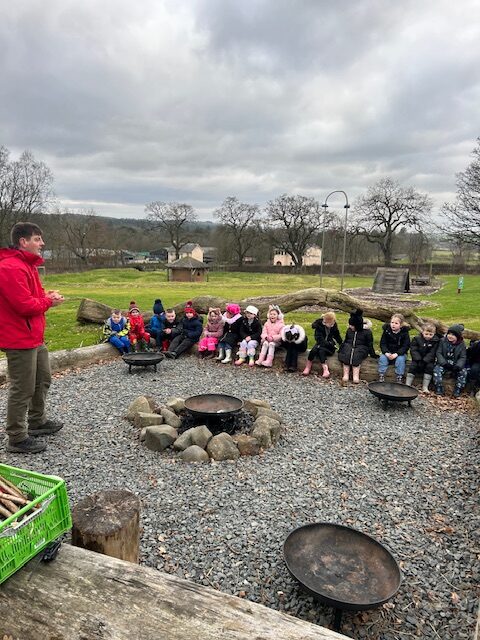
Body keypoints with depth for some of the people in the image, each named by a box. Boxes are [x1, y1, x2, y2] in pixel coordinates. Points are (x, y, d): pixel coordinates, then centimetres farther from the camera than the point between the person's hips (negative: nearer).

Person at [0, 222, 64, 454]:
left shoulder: (26, 264, 14)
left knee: (42, 379, 22)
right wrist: (48, 301, -9)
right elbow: (25, 305, -26)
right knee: (22, 389, -1)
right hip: (20, 340, -11)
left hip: (34, 337, 11)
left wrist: (46, 295, 1)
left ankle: (37, 422, 38)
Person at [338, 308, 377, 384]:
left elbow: (370, 344, 2)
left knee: (356, 355, -37)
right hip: (349, 346, 3)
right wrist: (340, 350, 14)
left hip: (361, 348, -3)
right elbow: (345, 340, 22)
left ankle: (355, 376, -46)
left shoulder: (367, 332, 1)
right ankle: (345, 375, -43)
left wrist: (373, 354, -3)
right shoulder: (349, 330, 15)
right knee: (346, 354, -33)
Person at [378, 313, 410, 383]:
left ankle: (399, 378, -23)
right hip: (388, 353, 2)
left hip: (400, 353, -2)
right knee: (382, 358, -25)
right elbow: (382, 344, -3)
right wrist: (386, 353, -22)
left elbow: (405, 346, -13)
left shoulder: (404, 333, -8)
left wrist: (396, 354, -27)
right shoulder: (386, 331, -3)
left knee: (400, 359, -31)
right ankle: (381, 376, -22)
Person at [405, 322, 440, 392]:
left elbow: (432, 353, -11)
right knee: (413, 365, -22)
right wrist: (419, 360, -21)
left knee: (430, 367, -25)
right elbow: (413, 350, -8)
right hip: (417, 359, 0)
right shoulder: (417, 339, -3)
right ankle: (408, 385, -21)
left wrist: (424, 361, -24)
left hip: (428, 360, 0)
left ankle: (425, 386, -21)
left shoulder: (435, 341, -4)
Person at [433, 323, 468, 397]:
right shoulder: (443, 341, -2)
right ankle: (439, 389, -25)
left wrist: (458, 365, -22)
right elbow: (438, 353, -4)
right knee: (437, 369, -30)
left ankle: (457, 391, -16)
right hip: (443, 364, -1)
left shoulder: (462, 344, 0)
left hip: (455, 365, 1)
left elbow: (463, 357, -2)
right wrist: (444, 363, -19)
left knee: (463, 372, -25)